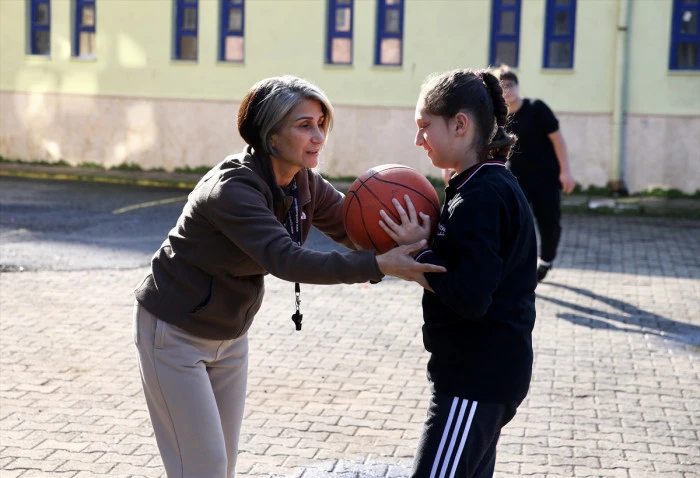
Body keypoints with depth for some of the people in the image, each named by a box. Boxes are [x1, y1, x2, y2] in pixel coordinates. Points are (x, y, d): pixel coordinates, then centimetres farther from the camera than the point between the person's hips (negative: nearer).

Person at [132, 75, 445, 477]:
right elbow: (287, 260, -40)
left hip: (230, 335, 7)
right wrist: (380, 266, -47)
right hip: (175, 333, -7)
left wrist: (400, 242, -32)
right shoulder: (232, 188, -30)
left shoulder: (306, 185, -6)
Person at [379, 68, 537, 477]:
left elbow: (471, 298, -25)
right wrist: (418, 248, 0)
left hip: (476, 376, -11)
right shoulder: (493, 185, 12)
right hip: (490, 370, 11)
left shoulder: (480, 197, -20)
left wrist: (417, 253, -15)